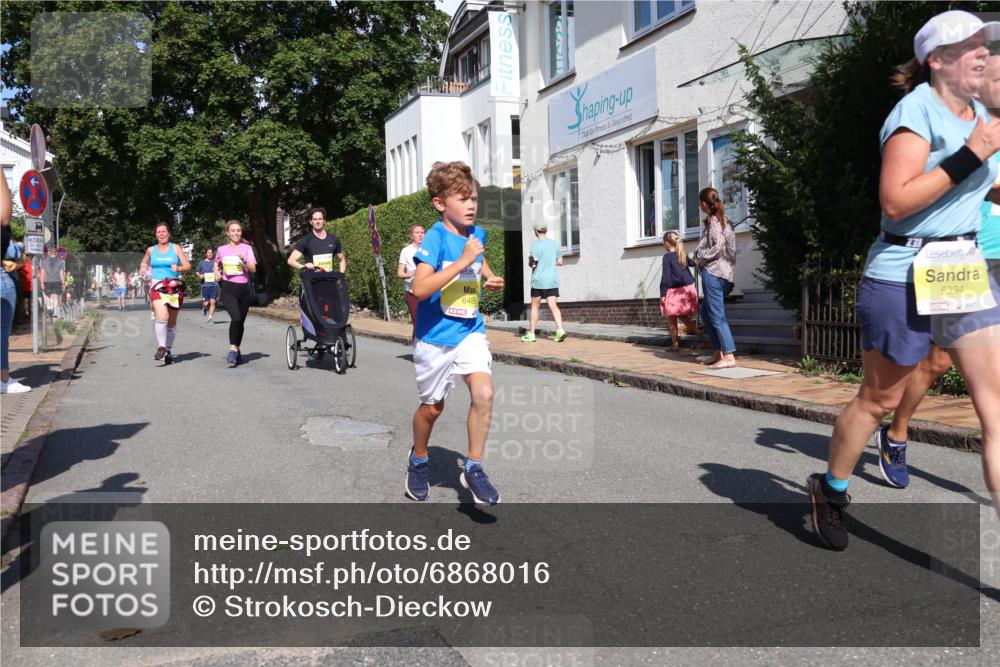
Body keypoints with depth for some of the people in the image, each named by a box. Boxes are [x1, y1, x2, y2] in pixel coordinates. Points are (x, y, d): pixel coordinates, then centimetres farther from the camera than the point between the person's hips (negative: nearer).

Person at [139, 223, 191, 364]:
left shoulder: (176, 248, 6)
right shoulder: (151, 250, 11)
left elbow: (188, 266, 2)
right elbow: (144, 263, 29)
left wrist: (178, 268, -18)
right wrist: (143, 269, 7)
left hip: (174, 287, 0)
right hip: (157, 287, 0)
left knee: (172, 322, 7)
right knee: (162, 317, -23)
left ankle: (169, 351, 21)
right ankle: (161, 347, -13)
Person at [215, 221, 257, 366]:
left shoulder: (246, 248, 5)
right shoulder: (221, 249, 7)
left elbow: (253, 269, -4)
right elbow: (217, 265, 26)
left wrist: (244, 260, -20)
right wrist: (217, 273, 6)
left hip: (243, 288, 2)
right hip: (228, 289, -2)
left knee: (240, 321, 10)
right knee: (236, 317, -23)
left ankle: (236, 351, 26)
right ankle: (233, 350, -16)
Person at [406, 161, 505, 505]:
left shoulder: (477, 233, 1)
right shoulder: (436, 237, -18)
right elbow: (419, 288, -32)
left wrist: (490, 276, 5)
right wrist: (463, 261, -32)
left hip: (470, 331, 4)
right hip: (435, 335, -4)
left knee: (484, 393, -17)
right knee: (432, 406, 12)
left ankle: (473, 468, 0)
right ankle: (418, 460, 41)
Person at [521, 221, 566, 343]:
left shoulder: (536, 244, -10)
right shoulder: (554, 244, 7)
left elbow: (533, 263, -14)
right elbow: (560, 262, 12)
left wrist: (529, 262, 7)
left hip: (539, 280, -4)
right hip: (552, 280, 4)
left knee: (535, 306, 7)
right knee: (553, 306, 0)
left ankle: (531, 334, 13)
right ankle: (560, 329, -18)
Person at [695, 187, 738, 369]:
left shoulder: (712, 221, -9)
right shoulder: (722, 220, 16)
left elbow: (718, 246, -20)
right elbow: (730, 247, 14)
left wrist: (702, 258, -8)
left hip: (713, 272, -10)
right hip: (724, 273, 10)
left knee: (717, 315, -9)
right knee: (706, 313, 18)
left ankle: (729, 357, -12)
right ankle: (717, 353, 19)